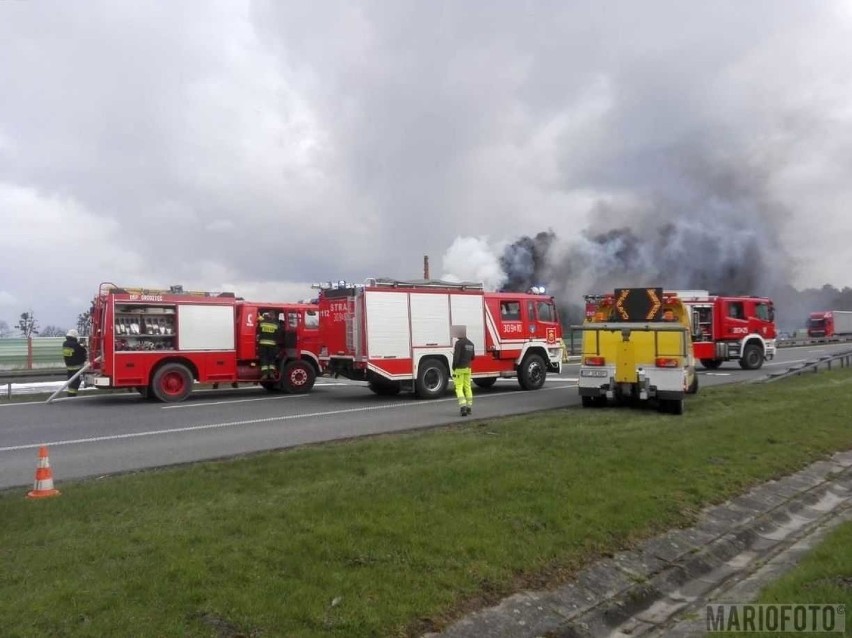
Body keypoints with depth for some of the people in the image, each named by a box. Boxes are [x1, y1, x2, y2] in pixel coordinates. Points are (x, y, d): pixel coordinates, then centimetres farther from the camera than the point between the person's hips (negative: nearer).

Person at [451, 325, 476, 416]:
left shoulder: (459, 343, -15)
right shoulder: (470, 343, 10)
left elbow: (456, 356, -21)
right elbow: (472, 357, 16)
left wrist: (453, 368, -13)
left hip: (459, 368, -7)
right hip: (468, 368, 7)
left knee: (459, 388, -3)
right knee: (467, 387, 13)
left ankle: (463, 406, -17)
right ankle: (469, 407, 17)